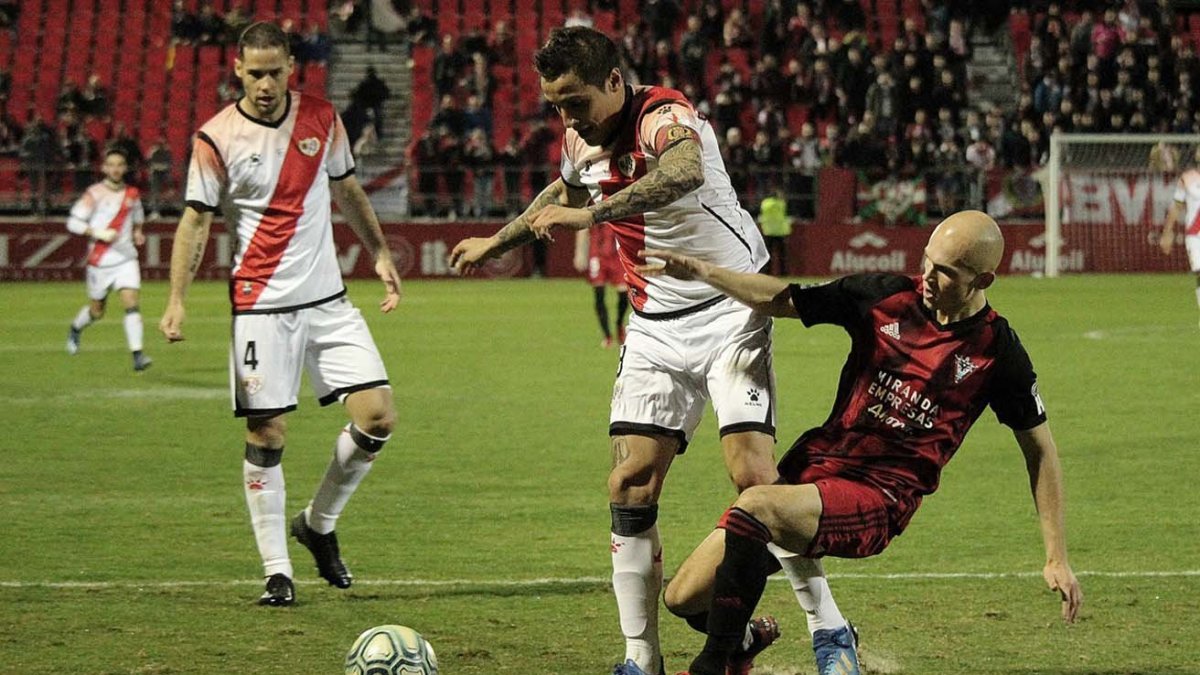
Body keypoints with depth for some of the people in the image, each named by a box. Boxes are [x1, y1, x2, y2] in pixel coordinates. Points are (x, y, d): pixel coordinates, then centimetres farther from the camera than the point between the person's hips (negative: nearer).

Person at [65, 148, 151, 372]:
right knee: (96, 311, 12)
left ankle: (137, 354, -20)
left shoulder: (132, 194, 6)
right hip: (100, 261, -2)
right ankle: (76, 328, 45)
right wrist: (99, 233, -20)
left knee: (131, 303, -16)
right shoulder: (94, 194, -8)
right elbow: (73, 222, -10)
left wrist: (137, 232, 6)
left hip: (126, 258, 2)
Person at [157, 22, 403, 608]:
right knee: (266, 436, -4)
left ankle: (318, 524, 18)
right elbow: (196, 218, -4)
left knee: (377, 417, -4)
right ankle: (276, 571, 6)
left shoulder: (321, 118, 5)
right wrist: (176, 301, -13)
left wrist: (380, 254, 18)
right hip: (261, 305, -4)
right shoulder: (216, 137, -6)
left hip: (327, 299, 4)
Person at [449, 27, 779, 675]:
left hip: (729, 311, -7)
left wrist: (592, 213, -53)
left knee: (752, 474, -18)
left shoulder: (664, 117, -21)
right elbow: (564, 195, 29)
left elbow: (686, 172, -47)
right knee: (631, 482, -5)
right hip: (655, 326, 7)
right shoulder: (582, 140, 3)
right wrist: (496, 242, 40)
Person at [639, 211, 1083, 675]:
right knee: (684, 598, -3)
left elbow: (1039, 450, 5)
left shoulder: (998, 353, -4)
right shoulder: (885, 297, 2)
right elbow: (781, 300, 11)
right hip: (815, 463, 5)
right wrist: (703, 272, -3)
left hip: (878, 499, -5)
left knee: (755, 506, -34)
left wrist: (1057, 558, 4)